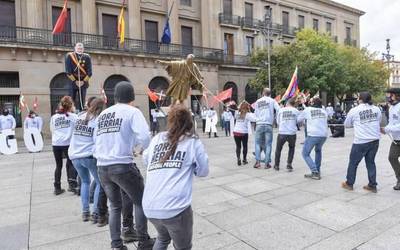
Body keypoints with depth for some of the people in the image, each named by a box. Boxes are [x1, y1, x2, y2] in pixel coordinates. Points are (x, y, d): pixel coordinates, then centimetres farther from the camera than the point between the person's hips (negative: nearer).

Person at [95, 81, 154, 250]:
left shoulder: (103, 114, 13)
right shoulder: (132, 111, -5)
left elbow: (97, 139, 15)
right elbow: (145, 138, -18)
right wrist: (140, 145, 3)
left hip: (102, 167, 6)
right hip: (123, 166, -6)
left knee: (115, 206, 22)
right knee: (141, 202, 15)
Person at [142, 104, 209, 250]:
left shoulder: (157, 138, 10)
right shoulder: (193, 142, 1)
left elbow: (145, 160, 25)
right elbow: (203, 171, 10)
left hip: (150, 207, 4)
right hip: (175, 208, -4)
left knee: (163, 238, 32)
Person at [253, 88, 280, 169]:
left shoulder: (257, 101, 12)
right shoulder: (272, 100, 6)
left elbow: (255, 114, 13)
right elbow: (278, 110, -3)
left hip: (259, 125, 1)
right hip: (268, 125, -1)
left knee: (258, 143, 10)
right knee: (268, 144, 4)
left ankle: (257, 162, 2)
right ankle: (267, 163, 4)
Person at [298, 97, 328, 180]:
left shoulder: (308, 110, 7)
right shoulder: (324, 111, 17)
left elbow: (299, 119, 16)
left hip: (313, 135, -5)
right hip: (324, 135, 5)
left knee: (305, 154, 6)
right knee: (318, 150, 30)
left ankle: (315, 172, -8)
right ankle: (317, 171, 30)